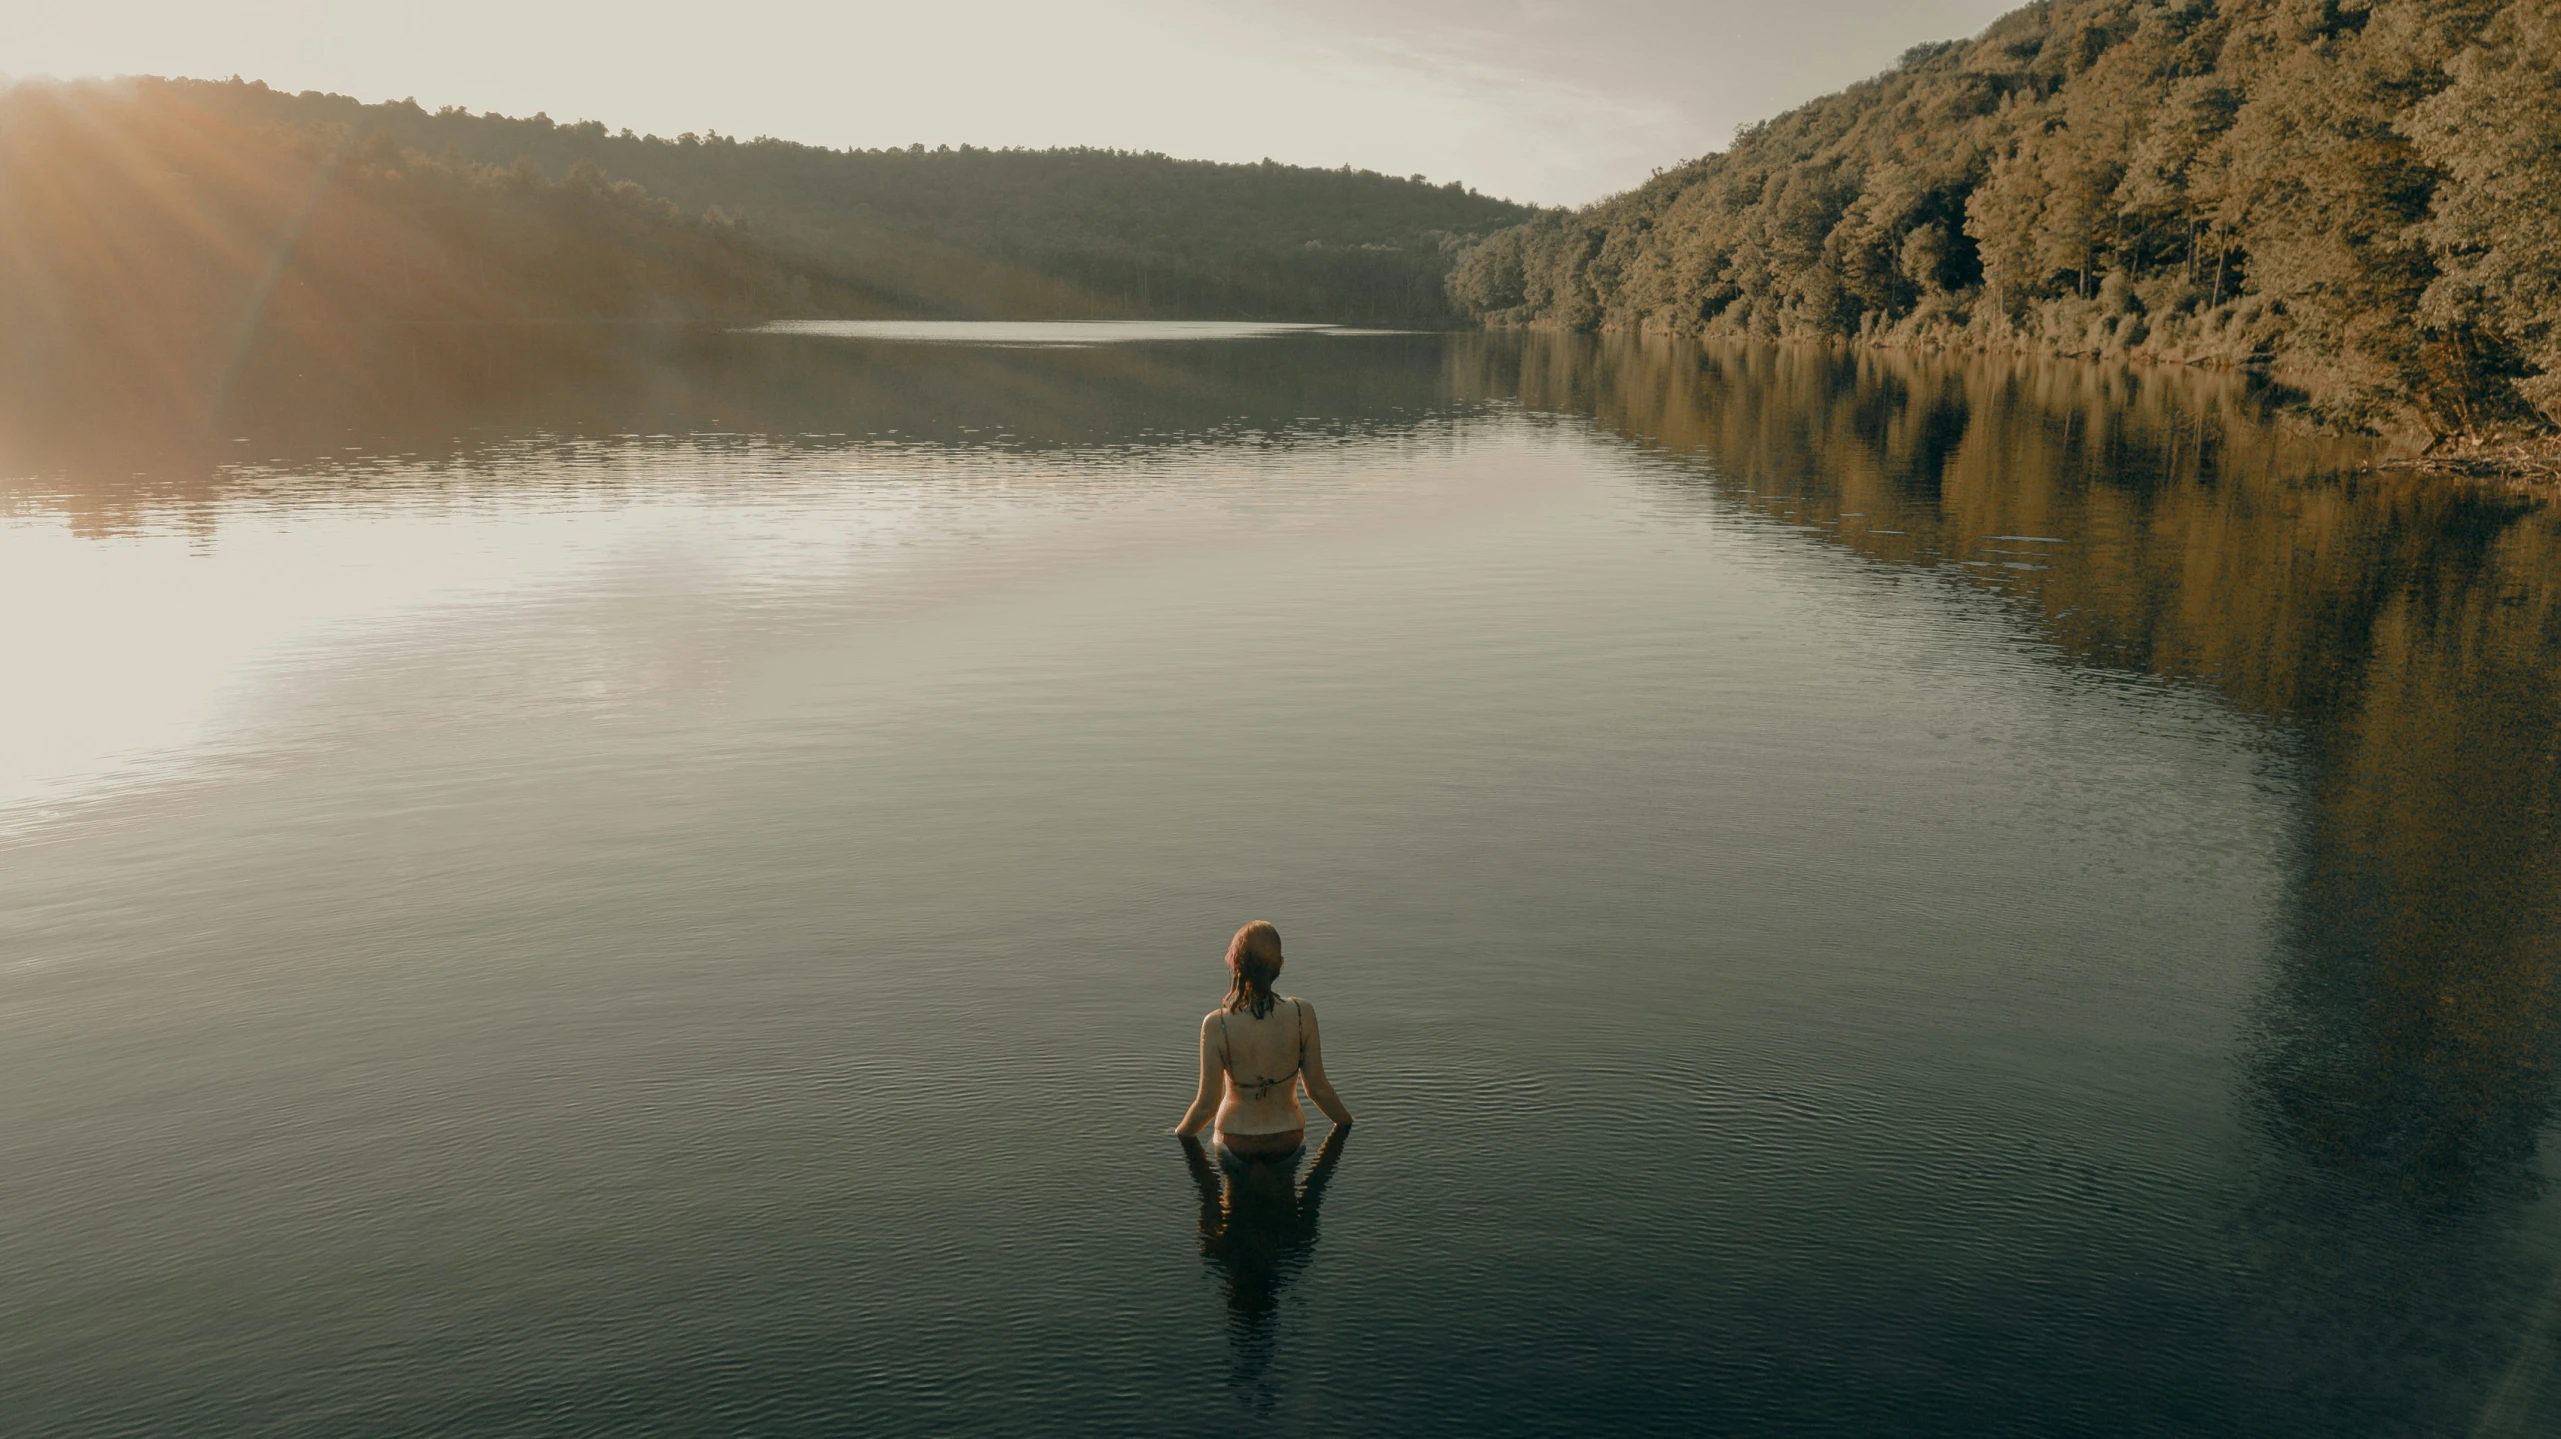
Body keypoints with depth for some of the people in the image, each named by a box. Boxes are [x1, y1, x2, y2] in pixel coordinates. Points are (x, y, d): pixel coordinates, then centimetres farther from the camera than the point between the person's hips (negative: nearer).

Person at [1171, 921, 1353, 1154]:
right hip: (1289, 1141, 1)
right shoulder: (1302, 1013, -18)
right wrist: (1349, 1125, 11)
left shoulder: (1216, 1024, -22)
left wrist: (1177, 1135, 7)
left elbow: (1207, 1105, -13)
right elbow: (1318, 1088, -8)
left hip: (1235, 1142, -1)